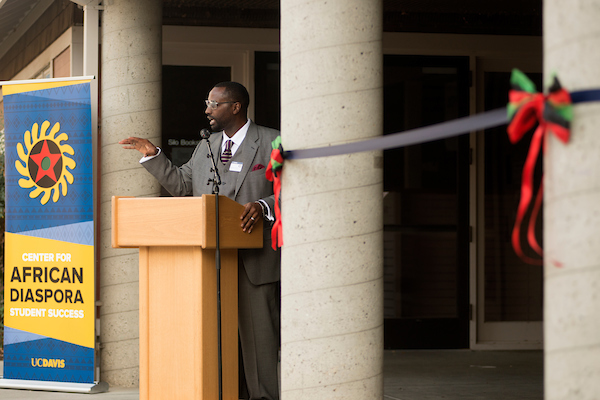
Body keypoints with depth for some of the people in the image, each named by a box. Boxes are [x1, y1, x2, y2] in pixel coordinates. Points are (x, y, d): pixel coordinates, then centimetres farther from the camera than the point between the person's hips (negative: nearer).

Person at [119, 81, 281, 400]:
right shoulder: (205, 148, 19)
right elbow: (181, 185, 19)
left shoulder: (272, 143, 0)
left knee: (259, 332, -4)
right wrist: (153, 155, 10)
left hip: (255, 258, -6)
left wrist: (263, 207, -22)